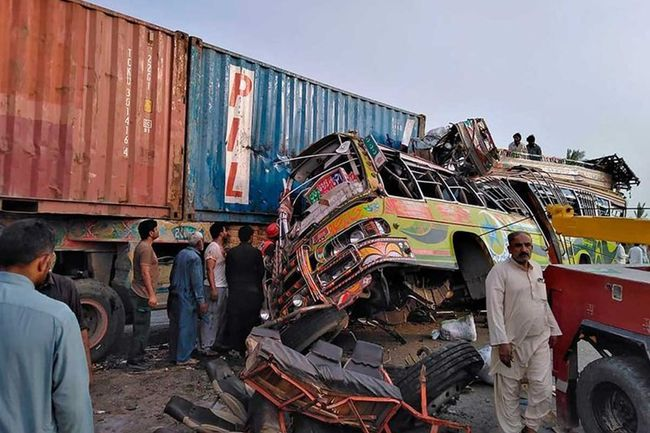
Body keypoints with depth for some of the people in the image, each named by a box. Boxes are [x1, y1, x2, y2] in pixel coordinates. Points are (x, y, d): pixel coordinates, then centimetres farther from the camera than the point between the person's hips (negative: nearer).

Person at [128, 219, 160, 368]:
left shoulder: (143, 246, 14)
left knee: (141, 327, 16)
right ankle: (135, 359, 6)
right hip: (143, 295, -10)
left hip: (141, 294, 10)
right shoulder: (146, 248, -18)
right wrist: (151, 294, -23)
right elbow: (145, 273, -23)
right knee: (141, 329, -2)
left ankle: (137, 357, 24)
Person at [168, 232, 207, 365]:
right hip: (186, 298, -8)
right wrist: (201, 301, -16)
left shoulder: (180, 253, 9)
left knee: (175, 326, 15)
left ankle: (173, 355, 25)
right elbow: (197, 281, -18)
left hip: (174, 296, 8)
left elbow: (172, 275, 16)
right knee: (187, 327, 0)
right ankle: (183, 358, 6)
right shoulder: (195, 258, -16)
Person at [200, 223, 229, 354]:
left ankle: (217, 342, 28)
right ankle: (205, 346, 2)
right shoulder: (213, 247, -14)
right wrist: (213, 288, -23)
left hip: (222, 287, 10)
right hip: (215, 288, -10)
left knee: (221, 316, 16)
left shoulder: (221, 248, 15)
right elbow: (210, 269, -20)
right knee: (210, 317, -5)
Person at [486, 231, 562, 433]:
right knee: (509, 393, 7)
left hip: (539, 341, 6)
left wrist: (553, 329, 18)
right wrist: (502, 342, -22)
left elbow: (544, 303, 20)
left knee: (544, 390, 5)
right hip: (512, 343, -5)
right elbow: (494, 309, -18)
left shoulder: (537, 269, 10)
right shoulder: (500, 271, -13)